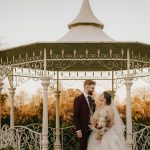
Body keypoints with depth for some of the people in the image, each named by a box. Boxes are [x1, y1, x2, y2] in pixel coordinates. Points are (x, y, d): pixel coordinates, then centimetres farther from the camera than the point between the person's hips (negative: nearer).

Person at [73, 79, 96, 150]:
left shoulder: (92, 99, 15)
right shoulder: (78, 99, -8)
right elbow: (76, 116, -12)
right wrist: (78, 130, -17)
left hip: (92, 129, 6)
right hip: (83, 129, -6)